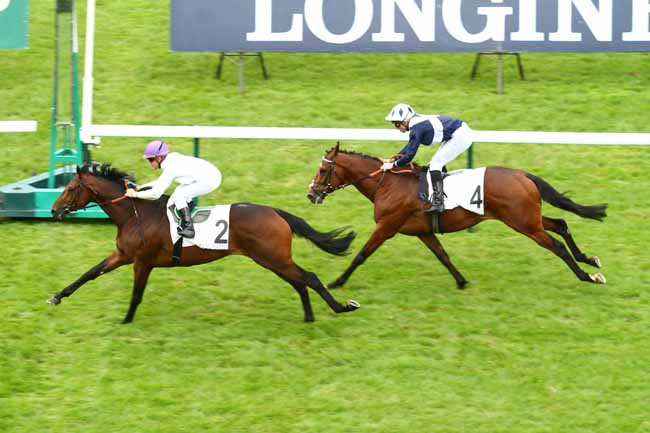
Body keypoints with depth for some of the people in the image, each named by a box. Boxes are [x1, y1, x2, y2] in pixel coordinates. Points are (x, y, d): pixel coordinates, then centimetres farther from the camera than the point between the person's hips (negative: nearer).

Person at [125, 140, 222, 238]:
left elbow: (156, 193, -15)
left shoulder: (170, 169, -17)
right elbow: (162, 181, 23)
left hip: (210, 180, -10)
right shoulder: (172, 157, 10)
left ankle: (188, 228, -11)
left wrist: (135, 194, -6)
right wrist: (141, 187, 18)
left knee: (178, 196, -9)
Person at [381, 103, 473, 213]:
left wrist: (393, 165, -6)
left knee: (435, 164, -9)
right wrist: (393, 159, 19)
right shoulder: (417, 122, 10)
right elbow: (410, 146, 23)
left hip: (460, 136, -10)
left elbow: (409, 155, -18)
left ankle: (438, 203, -16)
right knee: (437, 163, 18)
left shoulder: (416, 129, -19)